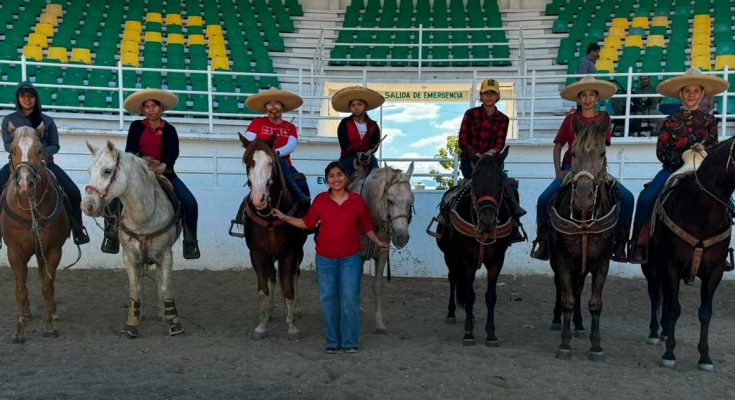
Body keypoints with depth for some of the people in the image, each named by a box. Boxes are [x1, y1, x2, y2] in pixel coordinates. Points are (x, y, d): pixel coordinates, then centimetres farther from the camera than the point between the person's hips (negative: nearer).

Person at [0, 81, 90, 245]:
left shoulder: (47, 120, 7)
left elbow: (55, 145, 6)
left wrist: (43, 152, -16)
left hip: (45, 162, 0)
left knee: (73, 192, -17)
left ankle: (77, 229, 2)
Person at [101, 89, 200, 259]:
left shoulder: (169, 130, 4)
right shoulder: (136, 126, 6)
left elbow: (174, 153, -9)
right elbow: (129, 150, -4)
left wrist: (164, 165, -30)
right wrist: (141, 158, -26)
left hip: (164, 173, 0)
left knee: (190, 203, -18)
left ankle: (190, 241, -2)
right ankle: (111, 235, -2)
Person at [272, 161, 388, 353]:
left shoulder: (357, 201, -2)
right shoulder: (320, 200, -1)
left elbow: (366, 226, 8)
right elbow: (307, 223, 9)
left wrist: (378, 242, -3)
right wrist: (284, 217, 4)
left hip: (350, 258, -1)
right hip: (325, 258, 1)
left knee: (350, 299, -3)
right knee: (328, 299, 8)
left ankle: (350, 341, 11)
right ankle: (333, 341, 20)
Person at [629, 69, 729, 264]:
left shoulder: (709, 120, 11)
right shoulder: (670, 121, 7)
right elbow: (662, 153, 0)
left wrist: (703, 149, -21)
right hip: (672, 170, -1)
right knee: (646, 199, -25)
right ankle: (639, 245, -13)